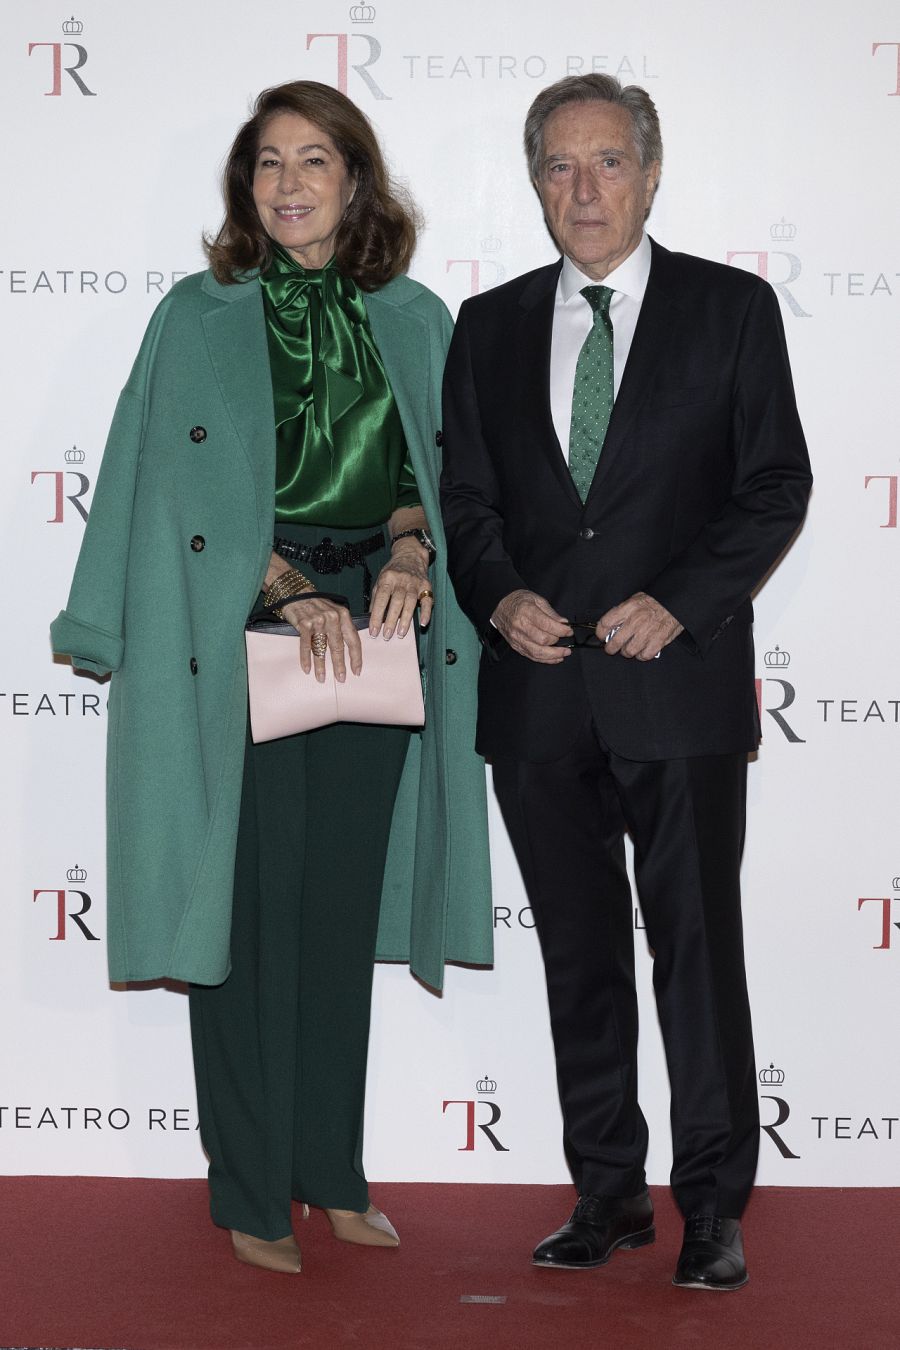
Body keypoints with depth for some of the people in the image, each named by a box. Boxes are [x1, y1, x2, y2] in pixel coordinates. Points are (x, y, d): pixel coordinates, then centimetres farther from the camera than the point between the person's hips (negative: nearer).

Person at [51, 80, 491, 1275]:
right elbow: (189, 493, -4)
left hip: (371, 630, 3)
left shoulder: (414, 323, 10)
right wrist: (292, 591, -15)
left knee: (346, 909, 8)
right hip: (238, 641, -3)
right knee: (251, 914, -1)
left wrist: (410, 551, -8)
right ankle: (252, 1195, 10)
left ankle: (332, 1170, 20)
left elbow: (429, 466, 13)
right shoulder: (200, 318, 1)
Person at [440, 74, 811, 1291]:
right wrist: (498, 597, -7)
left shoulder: (732, 308, 4)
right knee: (579, 954, 9)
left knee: (698, 944, -2)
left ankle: (714, 1205, 9)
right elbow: (465, 496, 13)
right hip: (540, 695, 3)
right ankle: (608, 1195, 20)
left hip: (678, 684, -3)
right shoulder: (489, 326, 13)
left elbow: (777, 483, 0)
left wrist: (679, 602, -12)